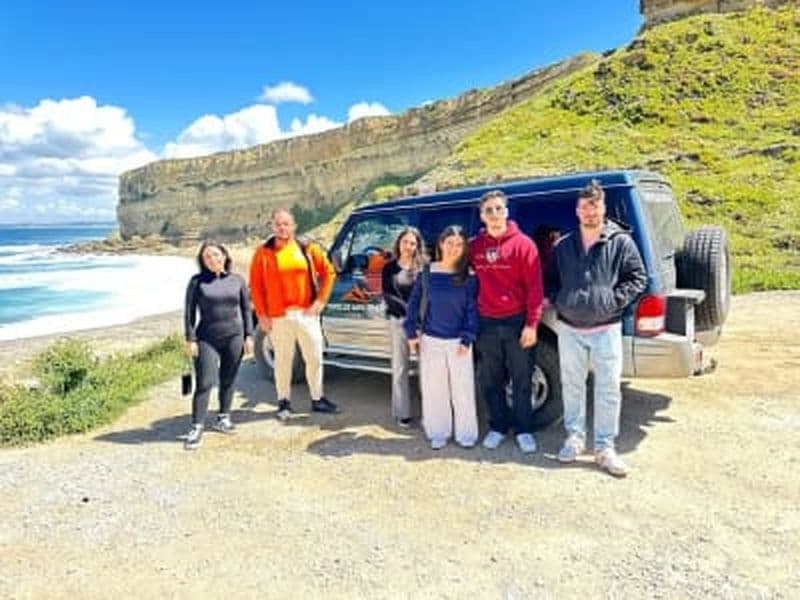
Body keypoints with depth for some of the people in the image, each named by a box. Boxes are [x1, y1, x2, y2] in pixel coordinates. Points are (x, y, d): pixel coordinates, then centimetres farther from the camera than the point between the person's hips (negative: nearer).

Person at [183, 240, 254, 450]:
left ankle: (223, 418, 27)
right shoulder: (197, 281, 1)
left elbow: (246, 309, 9)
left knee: (228, 381, 10)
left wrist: (249, 336, 5)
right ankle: (197, 428, 0)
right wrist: (190, 339, -5)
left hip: (234, 338, 2)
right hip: (207, 339, -2)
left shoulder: (237, 280, 6)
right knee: (204, 383, -6)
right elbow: (189, 312, 1)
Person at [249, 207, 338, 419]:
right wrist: (261, 314, -5)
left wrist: (320, 301, -1)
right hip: (278, 316, -1)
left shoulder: (307, 247, 2)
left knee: (314, 357, 9)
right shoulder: (263, 252, 0)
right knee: (283, 360, 8)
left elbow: (328, 272, 5)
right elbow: (255, 285, 0)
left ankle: (317, 398, 25)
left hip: (306, 313, 2)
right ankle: (284, 401, 23)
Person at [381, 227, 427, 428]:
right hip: (399, 320, 1)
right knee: (400, 368, 5)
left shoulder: (424, 266, 4)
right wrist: (408, 309, -11)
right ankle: (403, 412, 15)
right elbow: (387, 296, 1)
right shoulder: (389, 268, 9)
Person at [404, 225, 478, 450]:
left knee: (462, 389, 3)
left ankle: (466, 433, 19)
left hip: (458, 341, -1)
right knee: (434, 389, 9)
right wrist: (412, 333, -1)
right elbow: (414, 303, 4)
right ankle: (438, 433, 23)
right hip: (431, 340, 1)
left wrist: (467, 338, -9)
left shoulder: (468, 277, -3)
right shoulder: (427, 273, 0)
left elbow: (472, 309, -3)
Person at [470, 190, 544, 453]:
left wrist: (532, 324, -12)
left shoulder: (523, 243, -6)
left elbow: (534, 286, -8)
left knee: (521, 381, 8)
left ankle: (523, 429, 24)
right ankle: (498, 426, 29)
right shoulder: (475, 246, 5)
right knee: (490, 381, 12)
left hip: (517, 322, -3)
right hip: (486, 323, 3)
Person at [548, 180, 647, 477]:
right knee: (572, 386, 12)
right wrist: (558, 300, -1)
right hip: (569, 329, 3)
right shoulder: (563, 246, 8)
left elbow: (637, 278, 2)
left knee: (608, 389, 0)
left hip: (606, 329, -2)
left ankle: (605, 448, 12)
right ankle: (574, 437, 28)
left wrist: (614, 300, -10)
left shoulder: (621, 242, 0)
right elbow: (551, 280, 17)